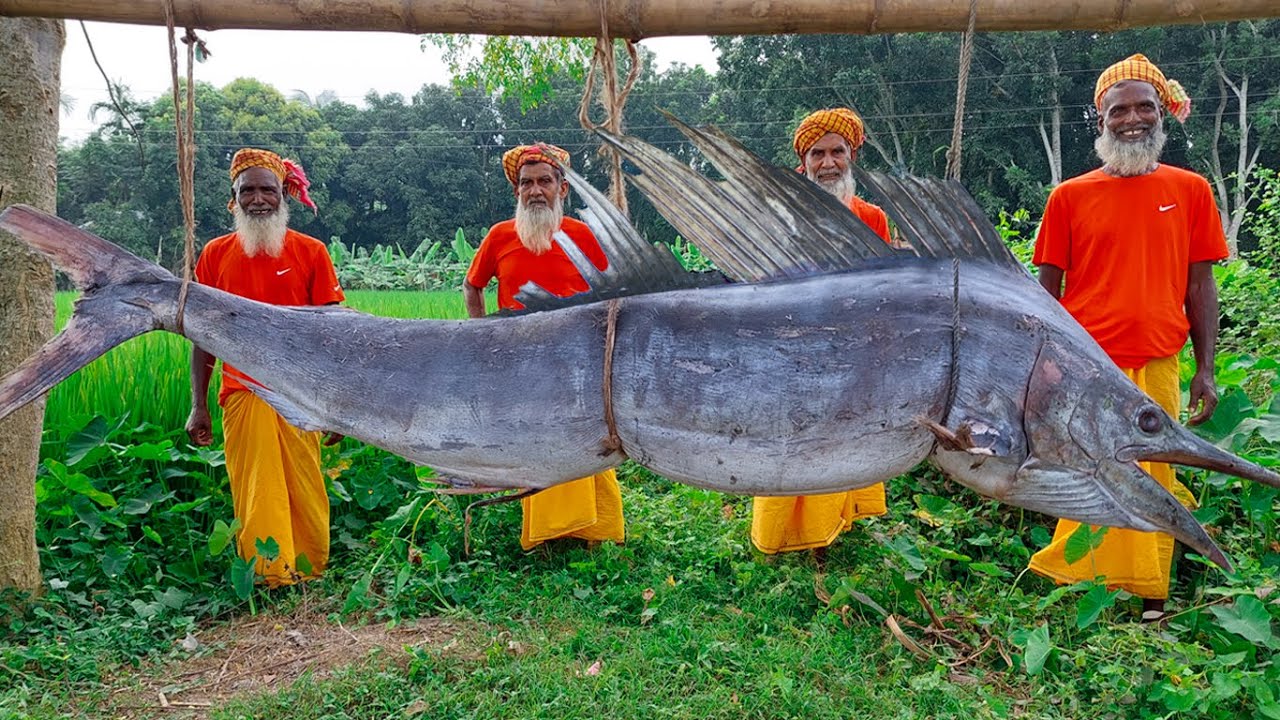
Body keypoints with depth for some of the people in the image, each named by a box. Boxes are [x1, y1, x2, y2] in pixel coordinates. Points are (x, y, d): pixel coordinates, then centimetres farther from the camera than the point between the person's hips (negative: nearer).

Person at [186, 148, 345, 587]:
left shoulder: (311, 252, 5)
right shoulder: (215, 254, 9)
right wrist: (198, 405, 7)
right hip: (242, 395, 1)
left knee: (305, 492, 1)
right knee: (254, 493, 0)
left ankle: (309, 575, 16)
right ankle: (268, 575, 9)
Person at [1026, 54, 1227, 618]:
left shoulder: (1191, 190, 8)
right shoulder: (1069, 196, 4)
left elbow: (1200, 286, 8)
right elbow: (1049, 289, 5)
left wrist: (1205, 370, 4)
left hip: (1158, 368, 2)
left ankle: (1152, 605, 20)